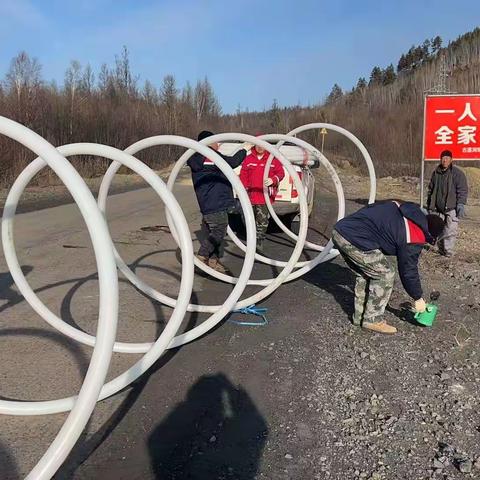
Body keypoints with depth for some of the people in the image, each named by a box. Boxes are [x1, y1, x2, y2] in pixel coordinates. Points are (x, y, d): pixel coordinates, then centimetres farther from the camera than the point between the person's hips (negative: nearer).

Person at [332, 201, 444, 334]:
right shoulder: (413, 239, -4)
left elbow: (369, 208, 23)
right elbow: (409, 271, 4)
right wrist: (418, 298, 19)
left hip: (340, 229, 9)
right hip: (355, 241, -9)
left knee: (364, 274, 23)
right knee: (385, 276, 5)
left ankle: (359, 316, 31)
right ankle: (372, 320, 13)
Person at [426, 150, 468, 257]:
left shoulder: (458, 173, -4)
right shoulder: (436, 173, 11)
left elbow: (463, 190, -6)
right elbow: (431, 189, 20)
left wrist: (461, 204, -14)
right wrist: (429, 205, 19)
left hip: (451, 208, -5)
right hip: (438, 208, 5)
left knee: (450, 231, -8)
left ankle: (448, 251, -2)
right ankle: (441, 249, 19)